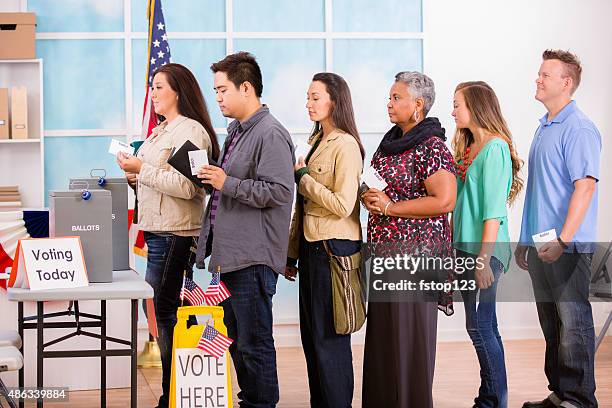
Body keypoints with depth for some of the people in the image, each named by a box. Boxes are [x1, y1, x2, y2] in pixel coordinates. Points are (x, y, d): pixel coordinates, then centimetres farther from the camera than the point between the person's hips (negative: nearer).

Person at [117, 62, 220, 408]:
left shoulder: (190, 131, -12)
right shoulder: (163, 130, 19)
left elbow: (186, 186, -21)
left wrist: (142, 170, -17)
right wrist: (136, 178, 11)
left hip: (176, 235, -10)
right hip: (158, 233, 10)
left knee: (166, 312, -7)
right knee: (159, 309, 10)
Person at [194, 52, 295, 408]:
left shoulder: (271, 134, -14)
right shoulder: (237, 130, 17)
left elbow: (278, 191, -22)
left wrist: (228, 183, -21)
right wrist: (213, 176, 15)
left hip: (253, 258, -10)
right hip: (230, 253, 10)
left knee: (254, 343, -3)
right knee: (236, 339, 16)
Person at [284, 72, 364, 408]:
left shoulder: (345, 145, -13)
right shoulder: (317, 142, 14)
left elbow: (342, 205, -20)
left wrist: (303, 177, -12)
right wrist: (292, 253, 18)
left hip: (333, 249, -9)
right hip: (311, 245, 9)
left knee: (328, 337, -3)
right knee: (311, 333, 12)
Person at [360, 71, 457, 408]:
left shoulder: (431, 147, -12)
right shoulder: (391, 142, 14)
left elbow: (444, 201, -21)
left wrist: (390, 206, -16)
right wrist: (371, 198, 2)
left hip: (416, 251, -8)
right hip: (385, 250, 8)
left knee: (409, 334, -3)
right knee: (383, 333, 11)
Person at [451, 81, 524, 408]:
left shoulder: (495, 148, -13)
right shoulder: (468, 147, 15)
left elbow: (493, 210, -17)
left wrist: (484, 258, -20)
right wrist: (451, 242, 15)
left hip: (485, 250, -9)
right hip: (465, 247, 9)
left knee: (480, 327, -7)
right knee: (485, 327, 12)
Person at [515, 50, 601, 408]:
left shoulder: (579, 129, -12)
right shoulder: (544, 128, 17)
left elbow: (585, 187, -20)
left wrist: (562, 239, -24)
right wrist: (526, 240, 21)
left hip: (567, 247, -9)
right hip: (540, 245, 9)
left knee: (573, 323, -4)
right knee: (552, 325, 13)